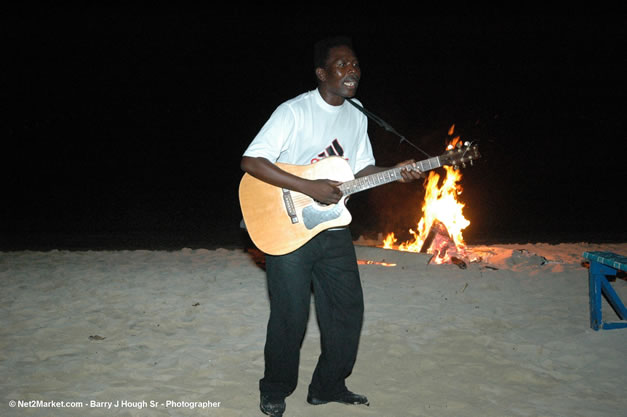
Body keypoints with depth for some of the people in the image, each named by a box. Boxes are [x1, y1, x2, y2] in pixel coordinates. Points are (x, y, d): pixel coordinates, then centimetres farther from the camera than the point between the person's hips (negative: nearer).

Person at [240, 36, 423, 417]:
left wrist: (396, 173, -4)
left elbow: (362, 169, 17)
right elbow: (251, 161, -20)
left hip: (334, 230, 7)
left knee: (348, 310, 9)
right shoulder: (294, 111, -14)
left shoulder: (357, 117, 9)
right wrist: (310, 187, -25)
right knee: (290, 317, -1)